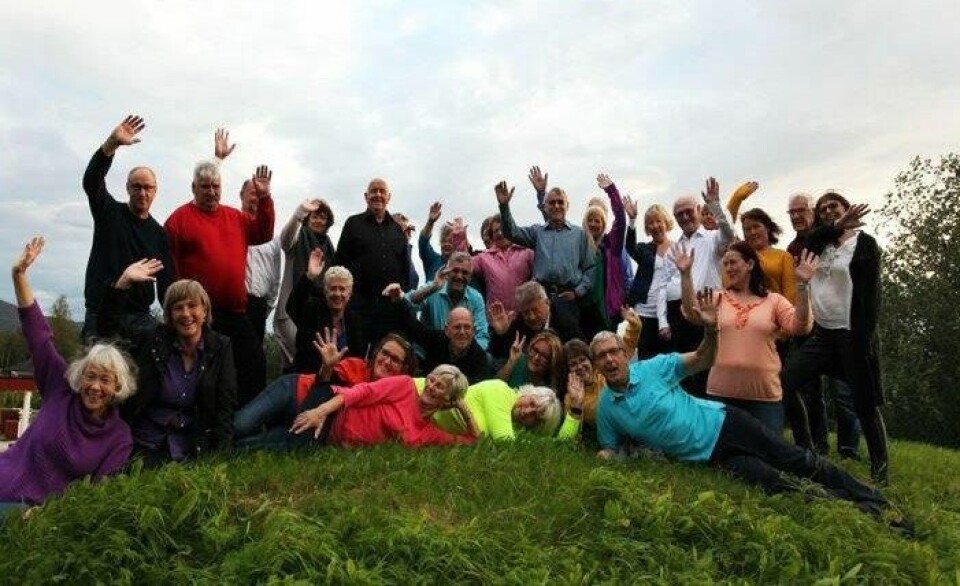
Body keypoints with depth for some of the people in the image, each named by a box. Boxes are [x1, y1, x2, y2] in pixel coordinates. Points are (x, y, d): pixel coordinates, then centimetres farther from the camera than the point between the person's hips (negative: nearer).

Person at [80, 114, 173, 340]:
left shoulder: (159, 233, 11)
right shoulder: (109, 212, 7)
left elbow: (166, 281, 7)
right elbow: (91, 181, -14)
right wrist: (112, 143, -28)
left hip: (141, 317, 2)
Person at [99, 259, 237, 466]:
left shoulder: (221, 348, 0)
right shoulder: (154, 341, 3)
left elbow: (225, 408, -4)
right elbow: (107, 324, 4)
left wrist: (219, 458, -15)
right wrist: (125, 280, -6)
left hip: (193, 445, 0)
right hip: (145, 444, 0)